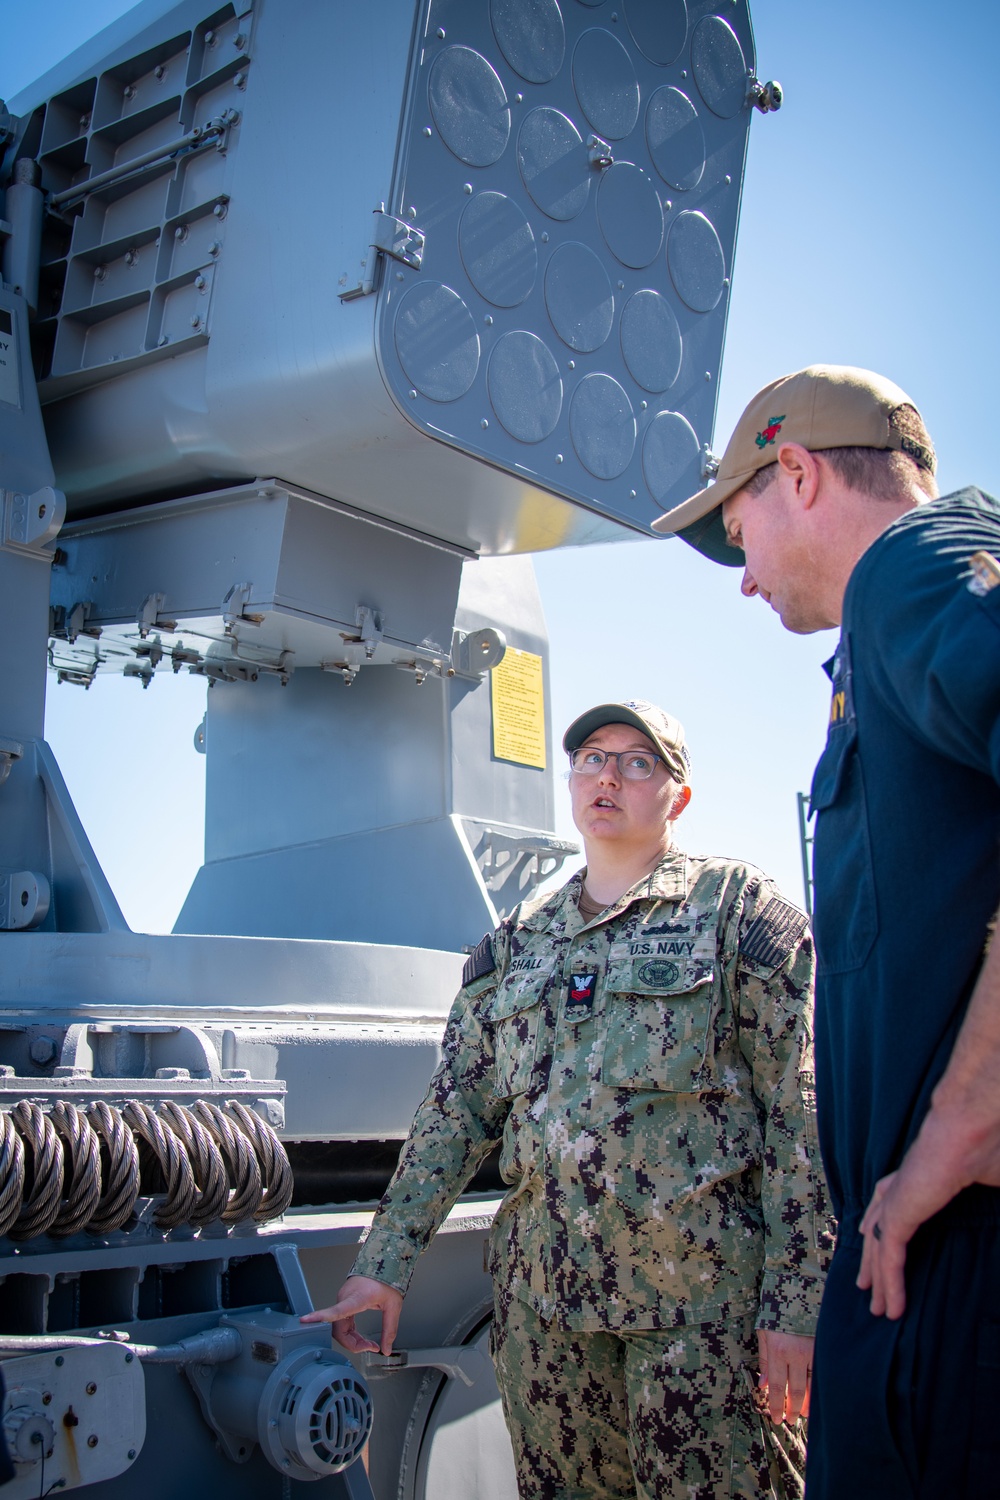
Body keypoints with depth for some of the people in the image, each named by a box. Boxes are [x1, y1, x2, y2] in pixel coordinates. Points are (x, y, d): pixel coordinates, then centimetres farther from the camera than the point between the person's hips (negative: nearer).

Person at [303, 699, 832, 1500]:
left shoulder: (737, 908, 0)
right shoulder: (516, 941, 14)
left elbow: (803, 1114, -6)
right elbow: (456, 1109, 13)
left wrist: (796, 1304, -12)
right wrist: (384, 1264, 7)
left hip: (703, 1292, -4)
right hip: (542, 1291, 4)